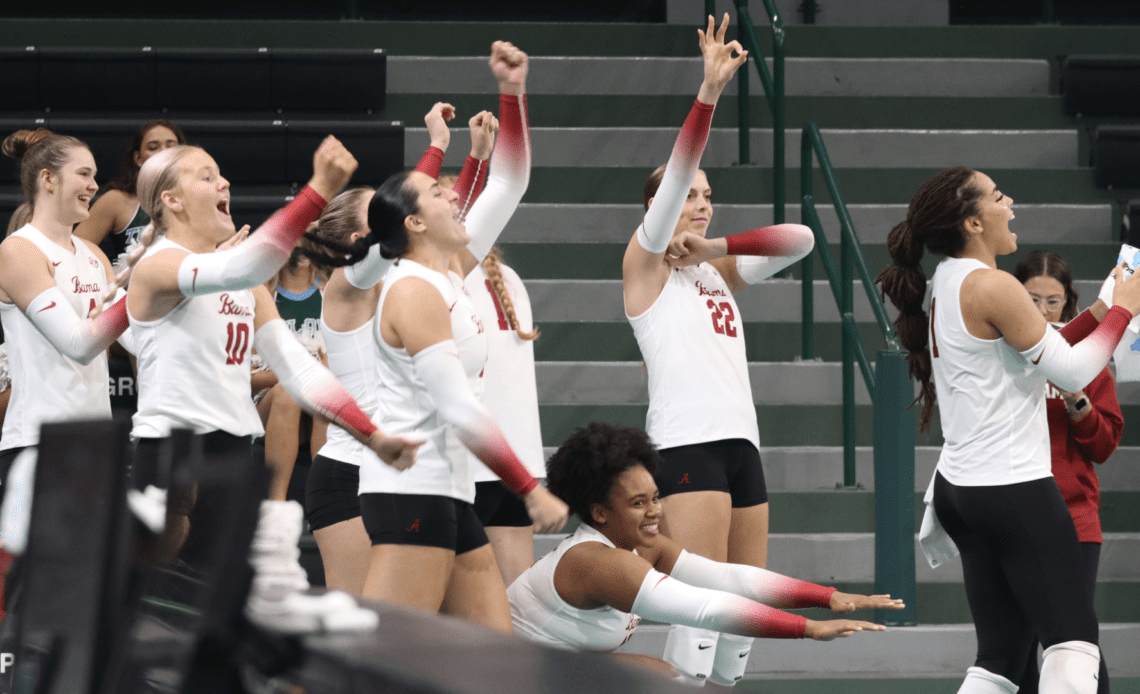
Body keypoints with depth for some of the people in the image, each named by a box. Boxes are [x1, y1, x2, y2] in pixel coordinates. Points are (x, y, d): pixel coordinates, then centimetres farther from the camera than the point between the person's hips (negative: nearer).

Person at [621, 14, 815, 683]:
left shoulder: (718, 270, 20)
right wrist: (710, 90, -21)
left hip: (740, 440, 7)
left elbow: (800, 239, 13)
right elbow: (675, 174, -11)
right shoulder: (646, 264, 2)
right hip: (686, 444, -7)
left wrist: (715, 247, 2)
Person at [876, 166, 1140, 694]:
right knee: (1074, 640, -6)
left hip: (961, 487, 9)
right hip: (1015, 490, -9)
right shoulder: (991, 287, -14)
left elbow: (1038, 354, 21)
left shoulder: (948, 285, 13)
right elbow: (1071, 372, -12)